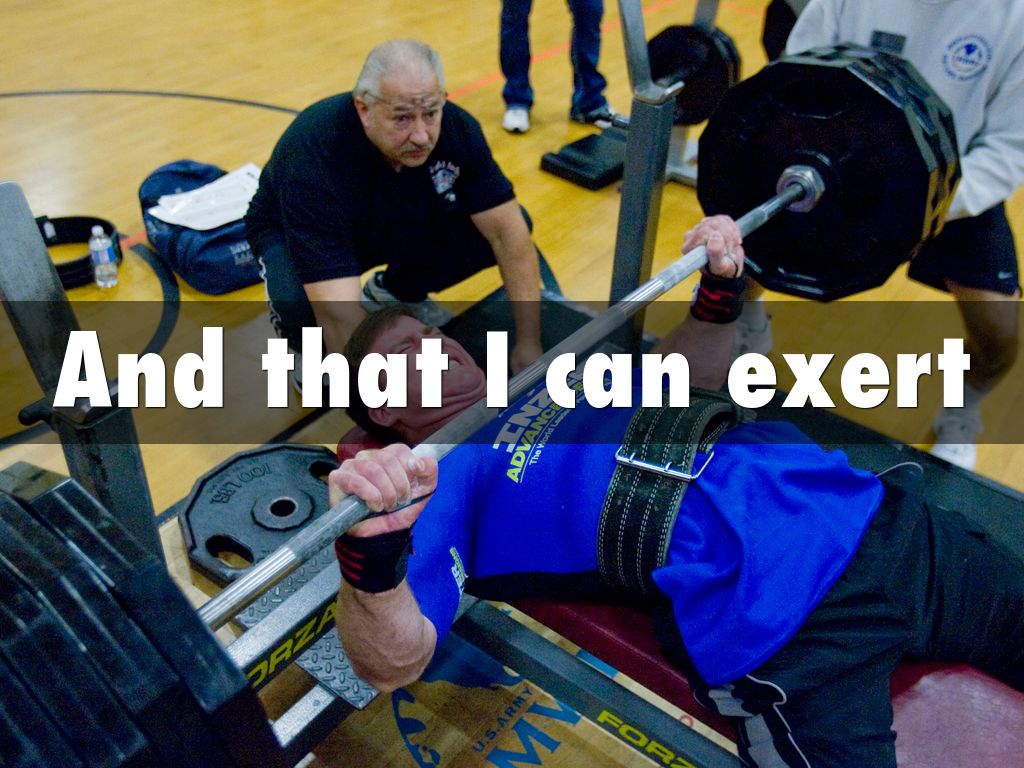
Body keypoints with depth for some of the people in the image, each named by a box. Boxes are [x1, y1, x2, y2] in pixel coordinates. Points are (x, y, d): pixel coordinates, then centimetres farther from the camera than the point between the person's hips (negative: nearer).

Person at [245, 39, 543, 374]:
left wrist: (529, 344, -26)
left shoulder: (456, 127, -27)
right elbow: (339, 315, -45)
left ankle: (395, 291, 11)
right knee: (302, 304, -38)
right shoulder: (315, 154, -40)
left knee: (494, 226, -16)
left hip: (399, 221, 5)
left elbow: (509, 232, -22)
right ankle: (305, 346, 2)